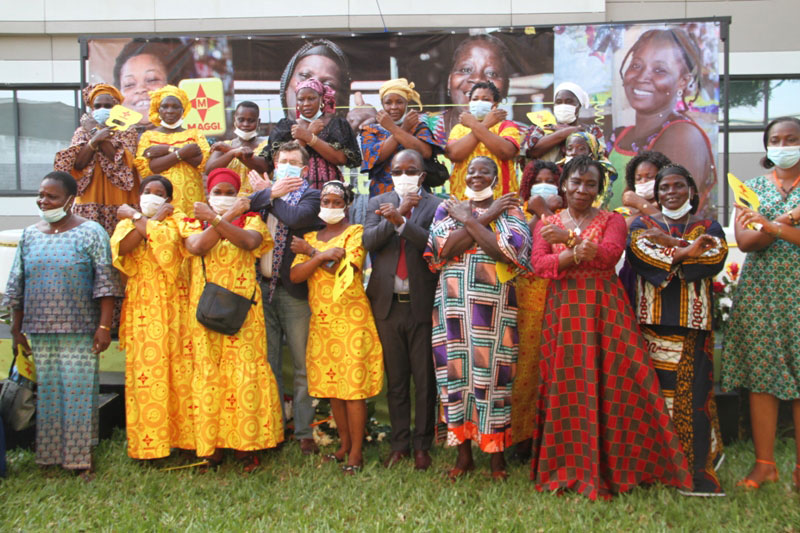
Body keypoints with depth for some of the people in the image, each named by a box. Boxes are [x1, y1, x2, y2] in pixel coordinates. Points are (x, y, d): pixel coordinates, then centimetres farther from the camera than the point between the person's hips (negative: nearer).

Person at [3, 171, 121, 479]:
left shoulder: (91, 233, -3)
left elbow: (105, 282, -7)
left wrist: (104, 327, -13)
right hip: (39, 333, 4)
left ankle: (80, 459, 8)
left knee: (79, 392, -1)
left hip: (79, 332, -4)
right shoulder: (30, 235, 11)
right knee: (46, 393, 9)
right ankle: (49, 455, 21)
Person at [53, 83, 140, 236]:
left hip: (119, 202, -2)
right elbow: (77, 164, 1)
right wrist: (94, 140, -13)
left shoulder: (127, 132, 10)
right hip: (89, 200, 2)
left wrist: (95, 131, -4)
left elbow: (121, 161, -9)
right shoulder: (82, 131, 16)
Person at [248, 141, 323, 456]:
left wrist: (266, 195, -4)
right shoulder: (263, 190, 16)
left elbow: (296, 218, -18)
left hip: (294, 291, -4)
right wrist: (270, 193, -8)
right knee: (268, 366, 10)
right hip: (262, 288, 4)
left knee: (302, 367, 1)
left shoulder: (311, 196, 3)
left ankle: (304, 432, 11)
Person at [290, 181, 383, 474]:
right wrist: (321, 255, -14)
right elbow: (295, 275, 1)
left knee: (354, 386, -5)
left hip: (352, 320, -5)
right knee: (331, 386, 8)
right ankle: (344, 443, 21)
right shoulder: (310, 237, 15)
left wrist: (310, 251, -6)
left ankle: (356, 452, 2)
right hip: (320, 322, 5)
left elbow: (344, 268, -15)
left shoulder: (355, 232, 1)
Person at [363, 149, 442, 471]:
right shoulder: (378, 204, 11)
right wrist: (397, 214, -12)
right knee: (395, 381, 11)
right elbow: (368, 241, -5)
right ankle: (400, 445, 21)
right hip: (388, 304, 3)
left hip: (422, 304, -3)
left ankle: (422, 445, 16)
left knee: (424, 381, 4)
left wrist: (401, 221, -23)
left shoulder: (435, 206, 0)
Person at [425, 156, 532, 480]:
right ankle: (464, 453, 16)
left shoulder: (509, 209, 6)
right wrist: (486, 218, -9)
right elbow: (444, 248, -8)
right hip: (454, 305, 2)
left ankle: (496, 453, 12)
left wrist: (468, 220, -8)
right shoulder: (447, 208, 12)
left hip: (494, 307, -2)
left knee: (492, 373, -1)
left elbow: (510, 251, -14)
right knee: (456, 371, 3)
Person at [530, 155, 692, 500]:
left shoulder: (611, 221, 8)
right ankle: (570, 468, 9)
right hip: (563, 311, 1)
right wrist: (578, 252, -17)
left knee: (614, 383, -7)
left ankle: (613, 468, 5)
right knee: (566, 387, -2)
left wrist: (569, 238, -19)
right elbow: (538, 264, -3)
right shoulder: (546, 225, 13)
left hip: (605, 309, -1)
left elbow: (611, 253, -12)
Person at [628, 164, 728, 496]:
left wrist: (669, 243, -10)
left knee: (692, 393, -5)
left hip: (692, 324, 0)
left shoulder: (708, 227, 16)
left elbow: (716, 256, -6)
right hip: (652, 320, 0)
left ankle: (698, 472, 2)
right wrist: (685, 252, -13)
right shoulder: (643, 225, 15)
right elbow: (639, 254, -7)